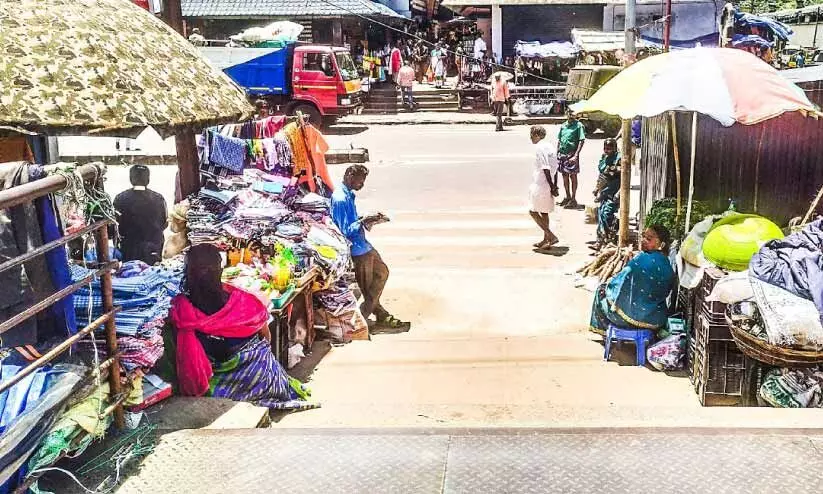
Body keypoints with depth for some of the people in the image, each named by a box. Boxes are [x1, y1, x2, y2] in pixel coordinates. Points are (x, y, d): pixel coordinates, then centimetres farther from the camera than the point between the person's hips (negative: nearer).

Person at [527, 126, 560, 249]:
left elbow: (546, 169, -21)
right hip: (548, 186, 9)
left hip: (540, 185, -9)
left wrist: (552, 187, -19)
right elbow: (555, 168, 12)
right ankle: (546, 239, 20)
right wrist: (555, 186, 13)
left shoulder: (539, 148, -16)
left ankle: (551, 236, -9)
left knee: (533, 211, -1)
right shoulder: (549, 146, 12)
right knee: (544, 212, 15)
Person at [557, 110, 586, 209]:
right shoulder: (563, 125, 10)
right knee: (565, 176, 13)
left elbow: (581, 141, -12)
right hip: (562, 154, 6)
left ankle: (573, 199, 8)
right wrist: (557, 153, 11)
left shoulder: (579, 125, -7)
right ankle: (568, 197, 26)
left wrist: (576, 155, -19)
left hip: (572, 155, -6)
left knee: (573, 176, 1)